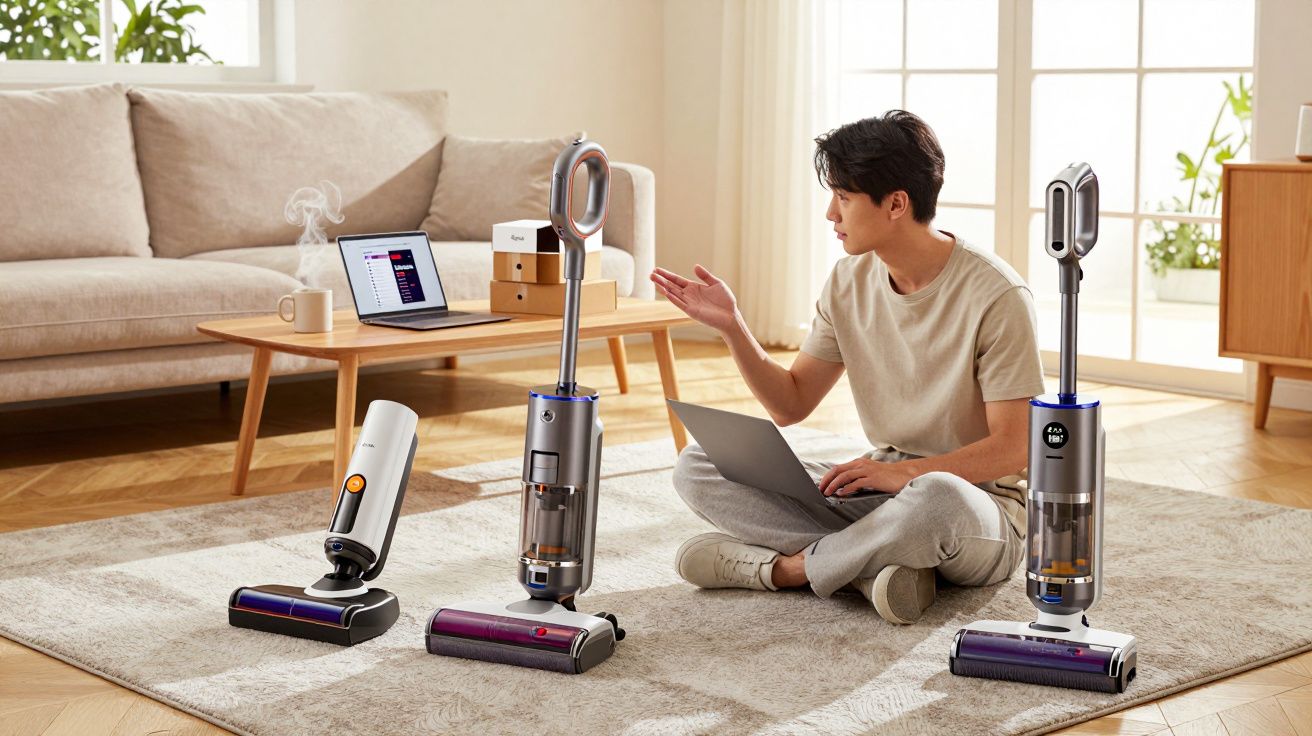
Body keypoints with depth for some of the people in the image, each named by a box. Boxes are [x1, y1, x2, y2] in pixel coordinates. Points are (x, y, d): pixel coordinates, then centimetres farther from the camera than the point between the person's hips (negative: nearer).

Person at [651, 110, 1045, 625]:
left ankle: (784, 568, -18)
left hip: (976, 496, -6)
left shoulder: (995, 295, -15)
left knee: (935, 500, -44)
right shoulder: (849, 283, 4)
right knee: (696, 468, -9)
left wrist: (908, 471, -29)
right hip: (879, 491, 6)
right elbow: (790, 404, 7)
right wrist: (731, 327, -7)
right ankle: (880, 561, -23)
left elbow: (1013, 447, -16)